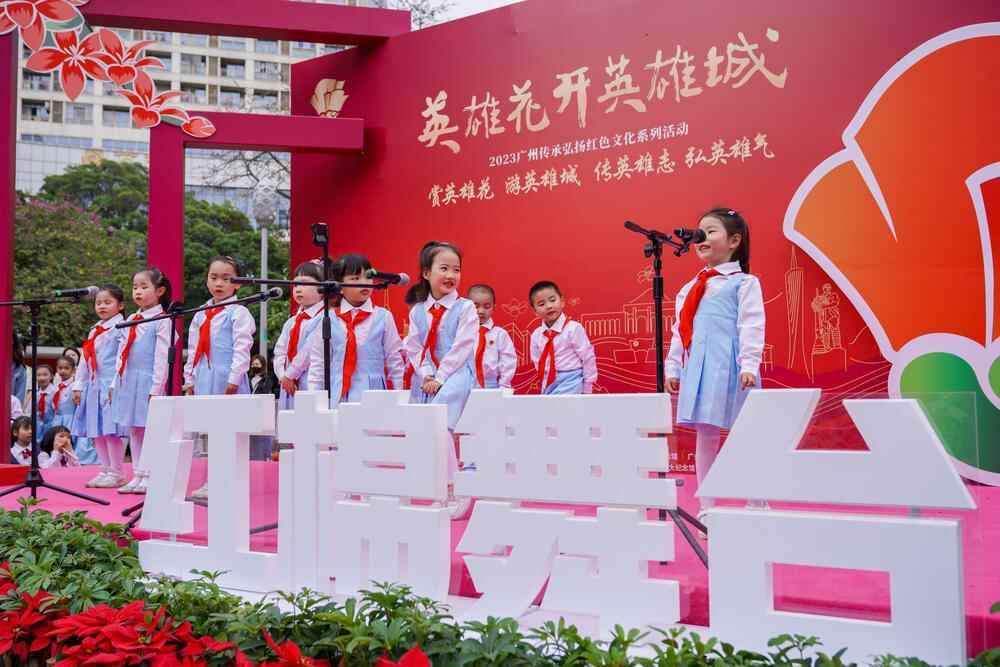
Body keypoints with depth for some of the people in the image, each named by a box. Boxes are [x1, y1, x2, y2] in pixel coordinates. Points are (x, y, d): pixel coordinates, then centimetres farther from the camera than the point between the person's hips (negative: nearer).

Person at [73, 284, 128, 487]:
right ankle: (105, 470, 18)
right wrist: (78, 386, 17)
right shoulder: (94, 331, 18)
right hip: (94, 385, 8)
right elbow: (85, 360, 20)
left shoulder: (121, 328, -6)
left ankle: (116, 473, -1)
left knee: (111, 429, -9)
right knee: (96, 431, 9)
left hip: (111, 386, -8)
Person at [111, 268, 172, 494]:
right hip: (128, 380, 8)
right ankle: (137, 476, 18)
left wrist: (156, 388, -16)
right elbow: (122, 353, 18)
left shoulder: (161, 321, -7)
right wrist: (115, 383, 14)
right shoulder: (131, 319, 15)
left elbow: (162, 356, -12)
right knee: (133, 430, 10)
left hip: (148, 381, -8)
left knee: (150, 430, -5)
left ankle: (149, 477, 1)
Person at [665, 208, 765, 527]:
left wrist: (749, 365, -19)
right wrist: (672, 367, 14)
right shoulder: (690, 288, 18)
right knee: (704, 435, 7)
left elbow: (751, 326, -9)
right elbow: (679, 331, 18)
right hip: (699, 368, 6)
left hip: (729, 367, -6)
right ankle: (707, 507, 14)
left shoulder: (744, 282, 0)